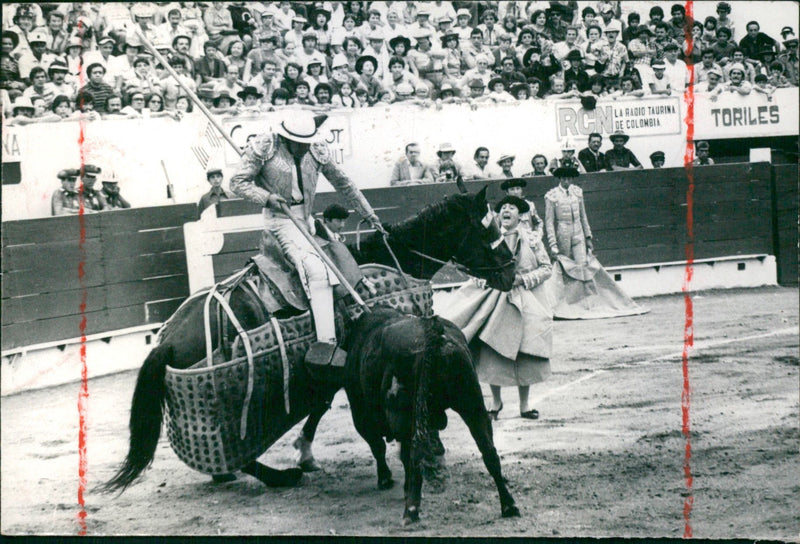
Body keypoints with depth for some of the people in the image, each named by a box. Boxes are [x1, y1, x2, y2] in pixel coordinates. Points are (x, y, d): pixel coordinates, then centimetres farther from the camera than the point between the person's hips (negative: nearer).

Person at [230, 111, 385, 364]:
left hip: (306, 220, 10)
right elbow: (238, 183, -5)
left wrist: (369, 215, 19)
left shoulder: (317, 151, 5)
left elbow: (343, 183, 16)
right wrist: (268, 197, -20)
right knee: (315, 268, -24)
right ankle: (326, 343, -32)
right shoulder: (263, 148, -8)